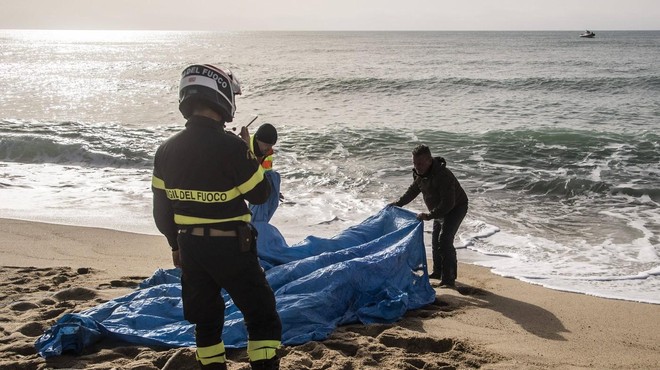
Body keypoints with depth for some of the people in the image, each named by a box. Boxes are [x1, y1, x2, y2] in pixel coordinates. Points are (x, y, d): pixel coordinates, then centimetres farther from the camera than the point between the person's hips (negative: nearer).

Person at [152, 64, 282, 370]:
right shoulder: (231, 146, -18)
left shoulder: (166, 150, 1)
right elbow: (259, 195, -8)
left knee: (206, 321, 18)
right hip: (231, 247, -6)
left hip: (190, 248, 6)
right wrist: (251, 159, 6)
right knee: (262, 318, 5)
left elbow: (161, 209, 7)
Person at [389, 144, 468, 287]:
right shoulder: (419, 174, -8)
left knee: (445, 240, -21)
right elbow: (413, 190, 13)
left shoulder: (442, 175, -36)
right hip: (440, 209, 10)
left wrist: (430, 215, -42)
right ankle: (438, 273, 34)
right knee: (435, 240, 17)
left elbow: (448, 203, -39)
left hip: (456, 207, -9)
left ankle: (449, 278, -16)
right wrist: (398, 203, 13)